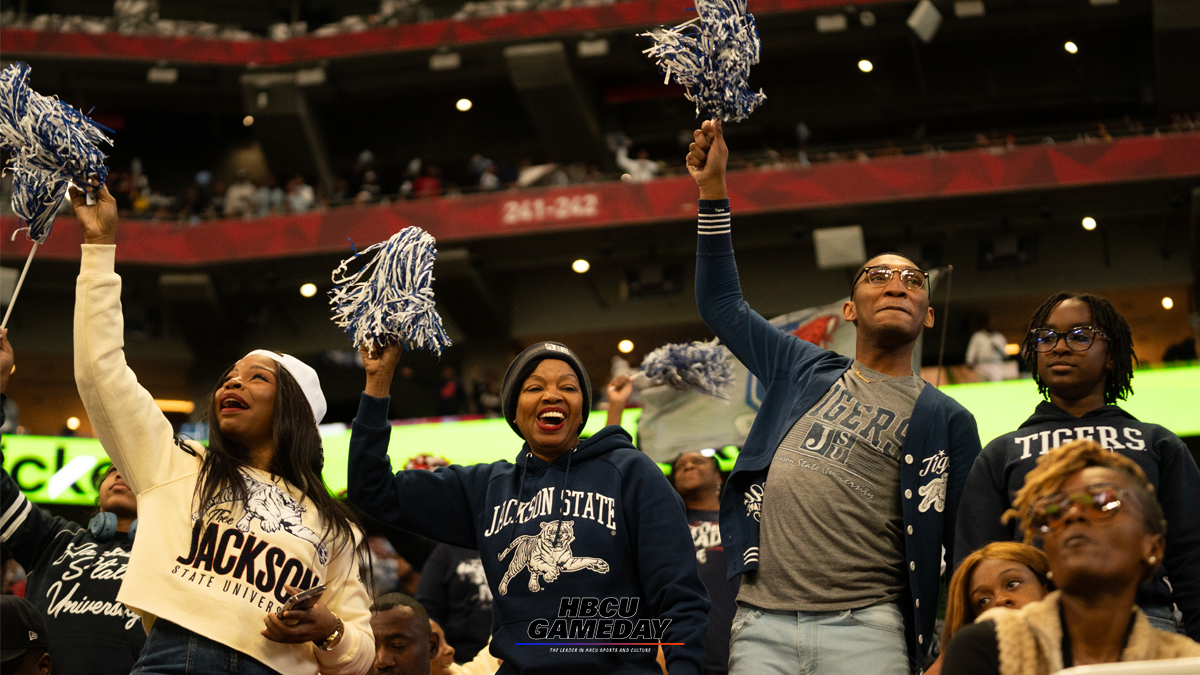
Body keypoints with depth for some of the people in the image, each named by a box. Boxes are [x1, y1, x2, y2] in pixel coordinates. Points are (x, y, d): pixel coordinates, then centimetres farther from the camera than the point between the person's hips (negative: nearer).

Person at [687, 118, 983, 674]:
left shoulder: (945, 419, 8)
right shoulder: (805, 372, 18)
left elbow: (968, 547, 5)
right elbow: (722, 304, 25)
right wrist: (713, 190, 20)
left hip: (865, 628, -2)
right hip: (761, 625, 2)